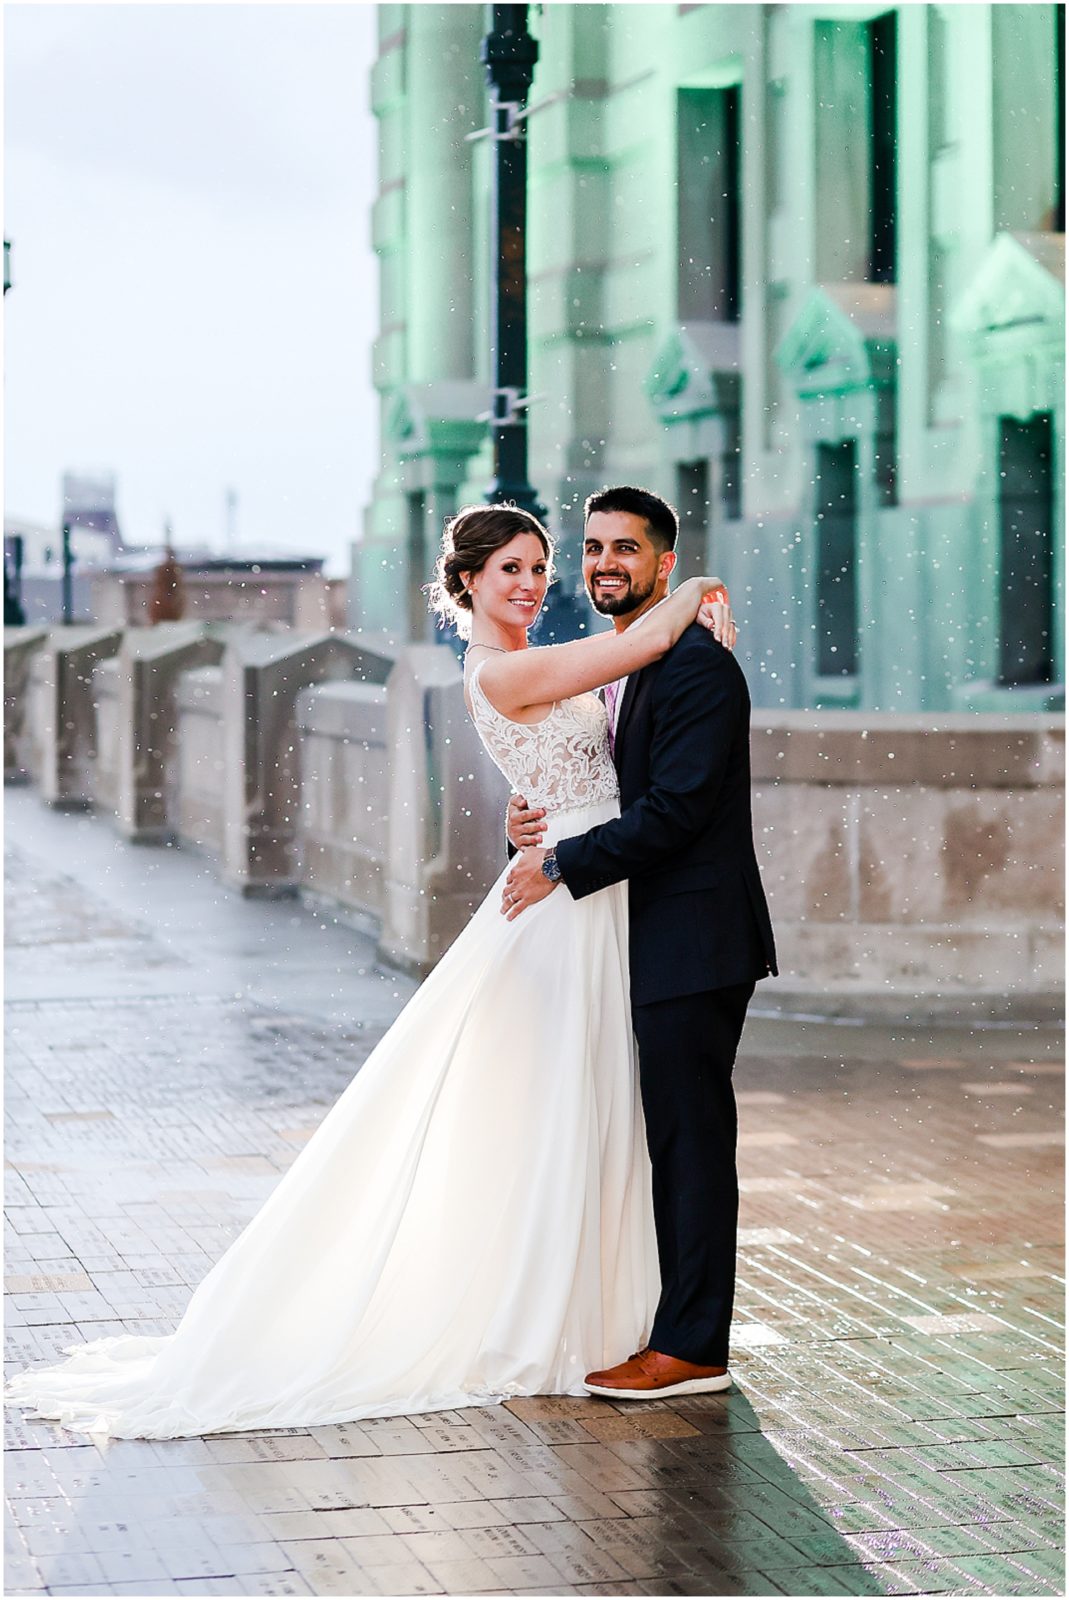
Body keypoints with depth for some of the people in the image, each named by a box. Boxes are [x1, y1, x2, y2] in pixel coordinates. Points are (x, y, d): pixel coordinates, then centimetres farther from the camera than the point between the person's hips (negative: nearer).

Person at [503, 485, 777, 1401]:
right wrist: (532, 825, -1)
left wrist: (561, 864, -16)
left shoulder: (697, 666, -14)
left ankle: (692, 1349, -1)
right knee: (669, 1143, 13)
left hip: (695, 945, -9)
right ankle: (674, 1325, 21)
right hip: (651, 946, 9)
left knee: (692, 1143, -5)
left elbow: (675, 808, -21)